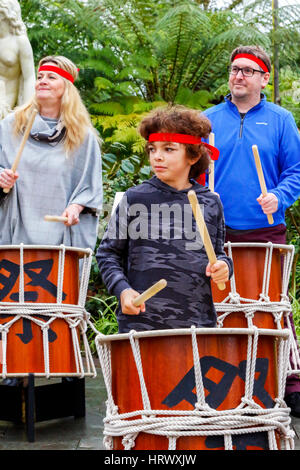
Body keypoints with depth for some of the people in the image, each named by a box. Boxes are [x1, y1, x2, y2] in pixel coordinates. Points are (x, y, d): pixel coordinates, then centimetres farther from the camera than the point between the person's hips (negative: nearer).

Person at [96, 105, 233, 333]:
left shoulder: (210, 203, 7)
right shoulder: (134, 200, 2)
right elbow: (108, 253, 7)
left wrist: (222, 266, -2)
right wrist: (122, 290, -8)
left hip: (198, 324, 2)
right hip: (140, 321, -1)